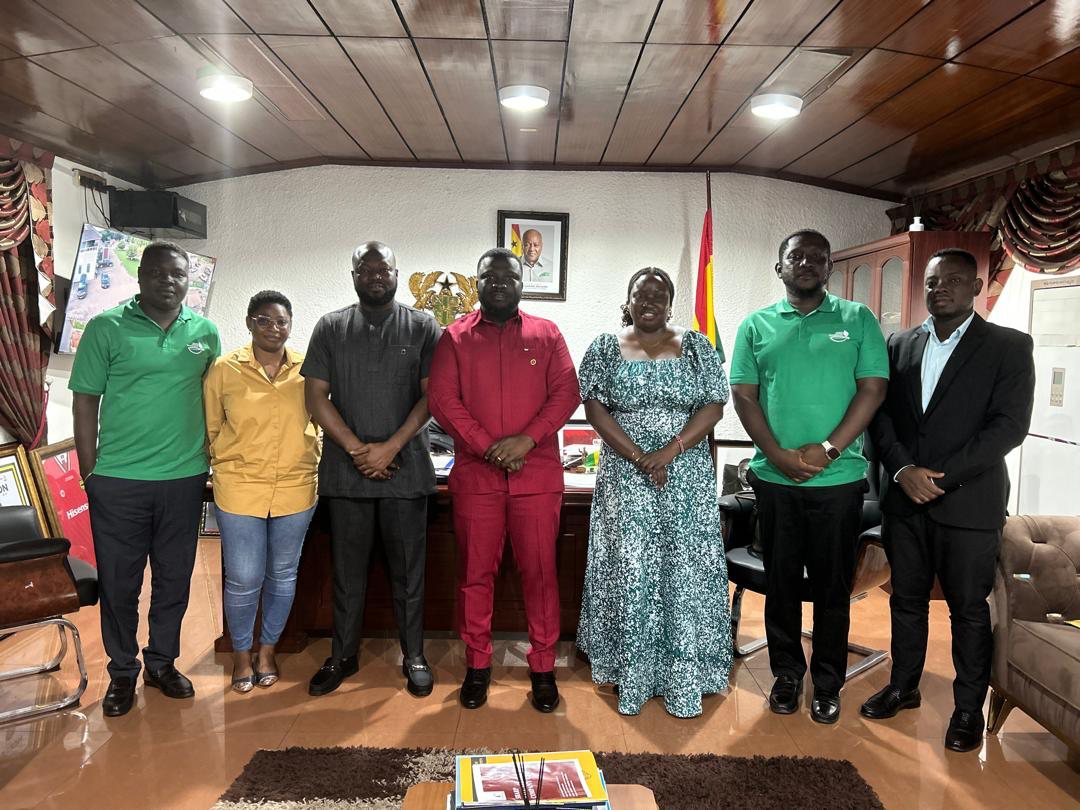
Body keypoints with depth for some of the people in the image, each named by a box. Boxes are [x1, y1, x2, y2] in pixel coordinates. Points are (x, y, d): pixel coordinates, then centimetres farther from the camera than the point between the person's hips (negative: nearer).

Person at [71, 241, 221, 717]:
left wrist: (208, 463, 9)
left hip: (184, 480, 2)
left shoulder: (205, 333, 4)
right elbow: (85, 403, -1)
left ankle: (162, 663, 32)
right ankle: (122, 672, 27)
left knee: (174, 579, 13)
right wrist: (90, 473, -4)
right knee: (118, 582, 9)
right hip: (118, 482, -2)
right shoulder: (107, 328, -3)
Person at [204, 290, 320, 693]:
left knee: (283, 574, 13)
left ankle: (268, 649, 34)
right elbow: (210, 427, 6)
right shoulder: (224, 369, -4)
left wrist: (306, 462, 8)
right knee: (243, 579, 3)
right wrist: (232, 463, 5)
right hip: (239, 490, -1)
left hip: (295, 489, 2)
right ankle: (241, 653, 28)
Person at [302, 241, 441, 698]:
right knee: (347, 570, 11)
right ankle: (343, 656, 28)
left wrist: (390, 447, -12)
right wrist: (356, 449, -9)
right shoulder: (331, 328, 7)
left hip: (405, 470, -1)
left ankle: (414, 657, 23)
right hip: (345, 470, 1)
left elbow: (431, 396, -3)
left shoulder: (422, 327, 3)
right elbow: (316, 395, 1)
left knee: (408, 570, 8)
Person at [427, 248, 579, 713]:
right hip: (474, 474, 0)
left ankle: (543, 668, 19)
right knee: (475, 573, 7)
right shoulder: (455, 338, 8)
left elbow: (566, 394, 1)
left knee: (540, 571, 4)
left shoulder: (546, 334, 9)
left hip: (538, 474, 0)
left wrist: (526, 440, -13)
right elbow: (442, 399, -1)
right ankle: (477, 665, 23)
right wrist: (488, 447, -12)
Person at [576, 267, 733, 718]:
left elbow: (714, 407, -2)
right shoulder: (605, 348, 4)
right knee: (628, 571, 3)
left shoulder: (696, 347, 5)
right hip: (625, 478, 0)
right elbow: (594, 408, -4)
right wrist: (637, 456, -15)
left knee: (685, 571, 4)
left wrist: (670, 451, -15)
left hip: (687, 478, 1)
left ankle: (683, 679, 17)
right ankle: (632, 676, 17)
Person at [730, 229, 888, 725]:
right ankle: (786, 674, 27)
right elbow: (743, 395, 1)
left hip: (839, 478, -1)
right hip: (774, 478, 1)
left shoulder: (857, 320, 4)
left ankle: (828, 683, 24)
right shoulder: (757, 326, 7)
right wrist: (779, 455, -11)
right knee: (781, 581, 11)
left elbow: (872, 388, -3)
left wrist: (828, 449, -13)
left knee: (832, 585, 8)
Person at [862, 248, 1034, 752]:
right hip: (904, 501, 4)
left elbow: (1010, 425, -11)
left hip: (969, 503, -3)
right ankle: (903, 687, 32)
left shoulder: (1008, 347, -3)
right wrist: (903, 470, -11)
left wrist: (941, 476, -16)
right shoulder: (900, 345, 9)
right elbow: (881, 414, 5)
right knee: (906, 600, 15)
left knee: (969, 610, 8)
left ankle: (969, 708, 25)